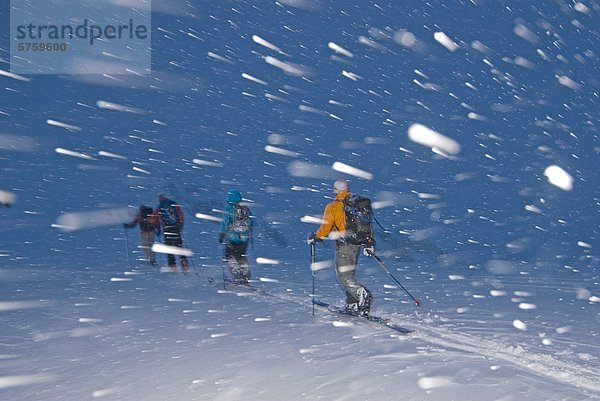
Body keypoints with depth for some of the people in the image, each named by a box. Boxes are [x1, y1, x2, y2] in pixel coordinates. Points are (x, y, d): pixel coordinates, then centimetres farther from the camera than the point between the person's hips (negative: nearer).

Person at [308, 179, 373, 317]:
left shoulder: (333, 207, -8)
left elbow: (325, 227, -7)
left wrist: (315, 237, 10)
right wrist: (368, 243, 16)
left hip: (344, 245, -6)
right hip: (357, 243, 6)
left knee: (344, 276, -4)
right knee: (349, 274, 17)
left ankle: (362, 294, -27)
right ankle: (352, 305, 14)